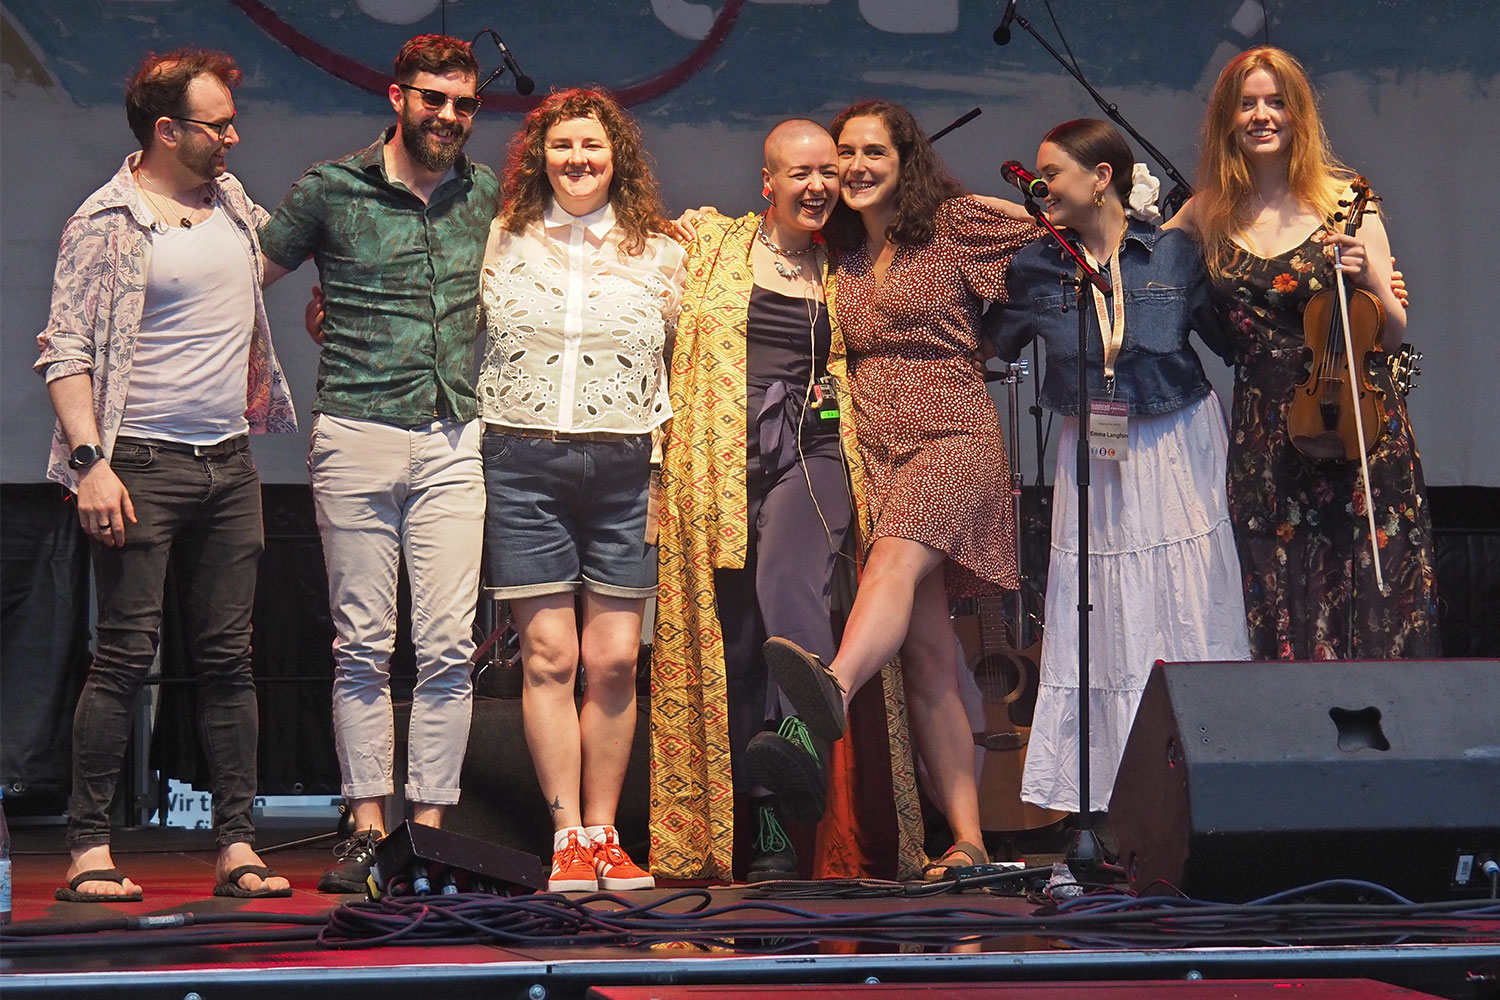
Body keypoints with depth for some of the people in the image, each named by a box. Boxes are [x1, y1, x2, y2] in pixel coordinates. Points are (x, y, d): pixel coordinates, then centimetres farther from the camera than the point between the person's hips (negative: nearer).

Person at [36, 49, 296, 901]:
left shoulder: (232, 199, 13)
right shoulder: (107, 221, -6)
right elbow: (67, 351, -10)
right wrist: (90, 462, -18)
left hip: (230, 466, 6)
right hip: (142, 466, -6)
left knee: (229, 659, 5)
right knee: (126, 656, -6)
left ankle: (237, 845, 8)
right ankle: (91, 850, -1)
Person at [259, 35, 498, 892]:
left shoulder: (488, 194, 10)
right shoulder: (332, 189, 2)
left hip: (454, 442, 2)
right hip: (356, 437, -2)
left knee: (449, 645, -2)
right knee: (362, 645, 1)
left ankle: (429, 827, 4)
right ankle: (368, 828, 6)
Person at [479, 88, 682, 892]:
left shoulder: (658, 253, 8)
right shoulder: (503, 242, 7)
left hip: (623, 466, 1)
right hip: (523, 464, -1)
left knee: (615, 659, 0)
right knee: (548, 656, -3)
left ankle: (603, 833, 11)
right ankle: (568, 836, 2)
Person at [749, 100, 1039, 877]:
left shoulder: (956, 223, 4)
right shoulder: (840, 252, 18)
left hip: (953, 435, -5)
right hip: (876, 446, 5)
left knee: (892, 560, -36)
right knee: (927, 654, -4)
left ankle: (832, 693, -67)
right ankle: (968, 842, -5)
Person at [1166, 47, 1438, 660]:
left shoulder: (1344, 202, -1)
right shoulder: (1209, 213, 6)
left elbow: (1394, 334, 0)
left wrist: (1368, 279, -18)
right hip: (1260, 434, 2)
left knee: (1359, 602, -1)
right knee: (1274, 616, 5)